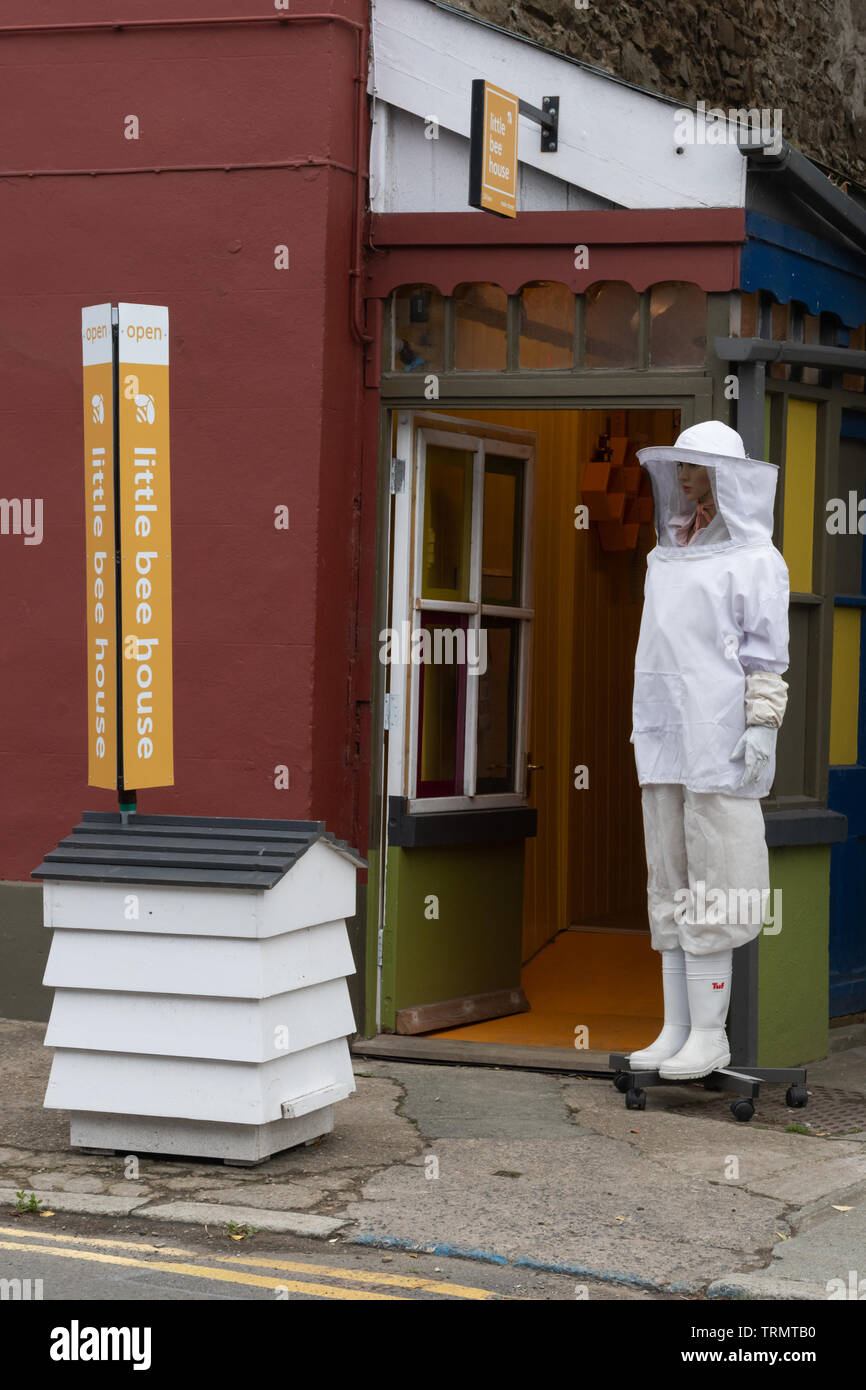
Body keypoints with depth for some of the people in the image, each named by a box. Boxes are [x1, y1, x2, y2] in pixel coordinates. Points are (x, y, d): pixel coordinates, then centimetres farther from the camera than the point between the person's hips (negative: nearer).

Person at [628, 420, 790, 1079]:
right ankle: (676, 1028, 10)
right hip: (666, 739, 7)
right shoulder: (668, 555, 18)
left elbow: (767, 650, -9)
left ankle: (710, 1034, -4)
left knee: (711, 884, -8)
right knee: (671, 883, 6)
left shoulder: (754, 556, -4)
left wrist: (763, 724, -17)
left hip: (720, 738, -7)